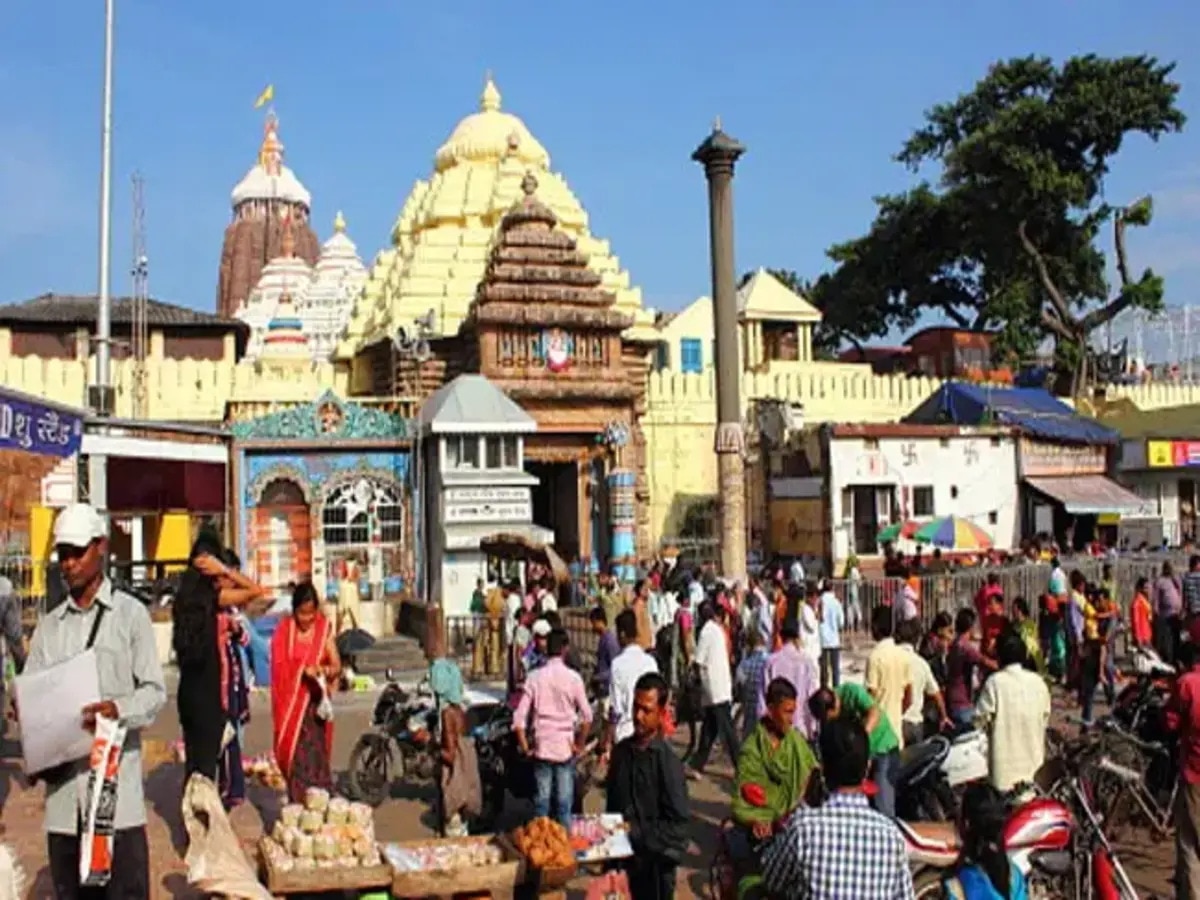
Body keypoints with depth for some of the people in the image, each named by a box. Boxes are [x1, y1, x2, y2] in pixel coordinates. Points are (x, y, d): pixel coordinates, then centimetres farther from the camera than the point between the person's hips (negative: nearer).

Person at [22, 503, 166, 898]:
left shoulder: (130, 613, 1)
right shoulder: (49, 625, 14)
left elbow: (154, 690, -3)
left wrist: (118, 709, -22)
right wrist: (23, 710, -9)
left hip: (116, 779, -4)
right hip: (63, 781, 4)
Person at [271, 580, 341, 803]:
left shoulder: (324, 628, 5)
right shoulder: (284, 630, -1)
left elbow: (337, 666, 3)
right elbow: (279, 669, -6)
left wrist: (327, 670, -18)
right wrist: (303, 670, -21)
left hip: (316, 702, 2)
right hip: (291, 702, -1)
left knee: (317, 756, -2)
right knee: (295, 757, -2)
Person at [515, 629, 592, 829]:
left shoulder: (535, 677, -2)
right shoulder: (573, 677, -6)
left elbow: (519, 717, -5)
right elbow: (586, 716, -8)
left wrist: (525, 746, 4)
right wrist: (579, 744, 4)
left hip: (541, 747, 1)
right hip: (565, 748, -1)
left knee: (541, 801, 9)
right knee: (564, 803, 6)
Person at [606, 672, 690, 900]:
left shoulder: (668, 762, -17)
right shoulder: (621, 751, 1)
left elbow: (679, 824, -17)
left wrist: (636, 831, -20)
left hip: (656, 863, -5)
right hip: (625, 857, 5)